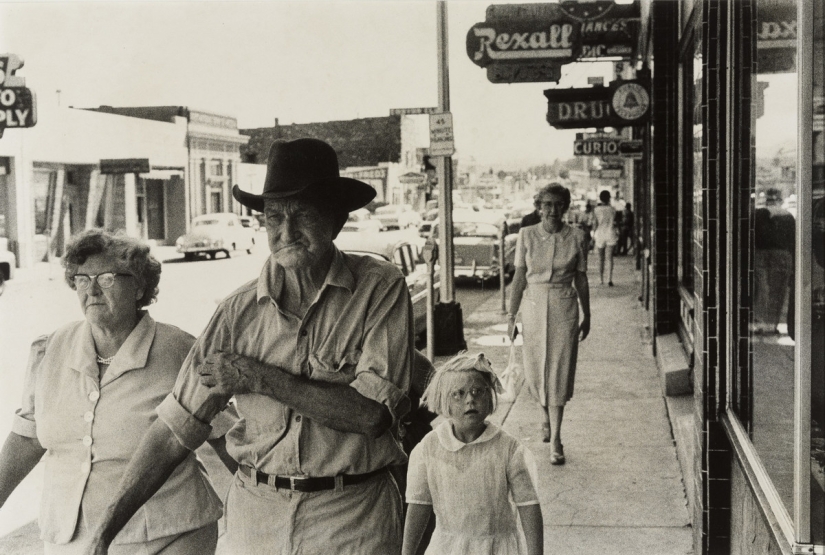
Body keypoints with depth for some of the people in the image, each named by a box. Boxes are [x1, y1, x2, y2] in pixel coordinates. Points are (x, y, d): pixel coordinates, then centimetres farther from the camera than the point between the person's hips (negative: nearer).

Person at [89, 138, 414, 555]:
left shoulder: (381, 289, -8)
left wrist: (259, 378, -15)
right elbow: (176, 428, 1)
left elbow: (372, 412, -17)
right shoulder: (241, 310, -1)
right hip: (254, 516, 2)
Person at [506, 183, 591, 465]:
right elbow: (519, 277, 3)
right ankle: (547, 416, 38)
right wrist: (511, 316, 2)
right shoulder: (527, 236, 0)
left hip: (564, 309, -1)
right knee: (534, 371, 8)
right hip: (534, 306, 1)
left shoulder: (576, 237, -1)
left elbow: (581, 279, 6)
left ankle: (555, 439, 3)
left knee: (559, 371, -3)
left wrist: (587, 316, 10)